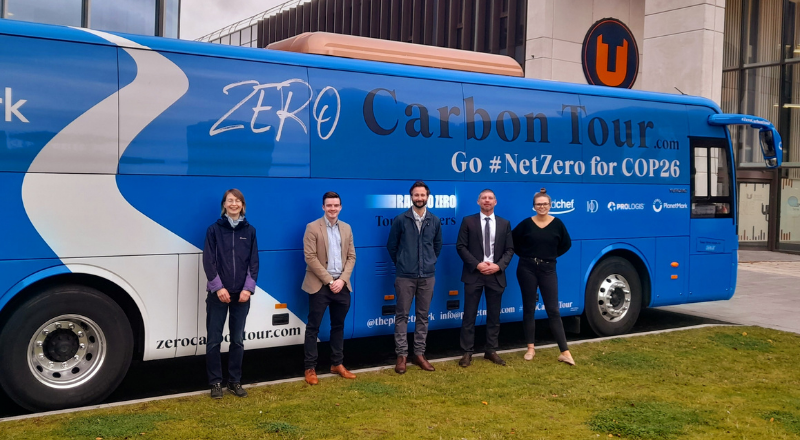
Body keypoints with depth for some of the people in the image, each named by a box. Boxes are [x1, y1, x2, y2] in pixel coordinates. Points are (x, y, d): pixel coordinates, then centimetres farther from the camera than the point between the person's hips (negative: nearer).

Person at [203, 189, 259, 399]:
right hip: (218, 293, -2)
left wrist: (248, 288, -8)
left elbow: (254, 262, 3)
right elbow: (208, 261, -4)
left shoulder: (249, 231, 5)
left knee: (238, 340, 8)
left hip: (241, 293, 2)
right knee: (214, 340, 1)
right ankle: (215, 382, 11)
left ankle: (235, 381, 18)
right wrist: (218, 287, -13)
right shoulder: (214, 230, 0)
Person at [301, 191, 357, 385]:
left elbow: (351, 256, 8)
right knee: (313, 327, 1)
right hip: (319, 285, -4)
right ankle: (310, 368, 7)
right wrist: (329, 281, -14)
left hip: (341, 284, 5)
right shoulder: (313, 228, -5)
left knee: (338, 326, 12)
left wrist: (342, 279, -6)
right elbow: (310, 258, -11)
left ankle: (337, 364, 23)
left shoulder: (346, 228, 10)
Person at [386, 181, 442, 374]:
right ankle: (402, 355, 7)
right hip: (405, 276, -2)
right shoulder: (400, 220, -3)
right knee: (402, 315, 1)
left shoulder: (435, 221, 4)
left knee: (423, 315, 8)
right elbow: (391, 246, 6)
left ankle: (419, 354, 16)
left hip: (427, 276, 3)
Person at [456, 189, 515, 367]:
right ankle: (467, 352, 8)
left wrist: (499, 266, -11)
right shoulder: (468, 221, 1)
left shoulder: (504, 223, 9)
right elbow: (461, 246, -4)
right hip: (473, 274, -2)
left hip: (496, 275, 2)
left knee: (494, 316, 9)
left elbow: (509, 249, 6)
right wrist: (477, 264, -14)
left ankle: (491, 351, 20)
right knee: (469, 315, 1)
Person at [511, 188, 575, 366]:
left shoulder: (557, 224, -1)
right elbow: (512, 240, 8)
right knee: (529, 309, 6)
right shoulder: (526, 223, -2)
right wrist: (524, 255, 3)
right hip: (527, 269, 0)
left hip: (548, 270, 0)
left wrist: (552, 256, 5)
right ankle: (531, 348, 17)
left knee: (553, 310, -2)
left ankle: (565, 352, -1)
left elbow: (566, 244, 11)